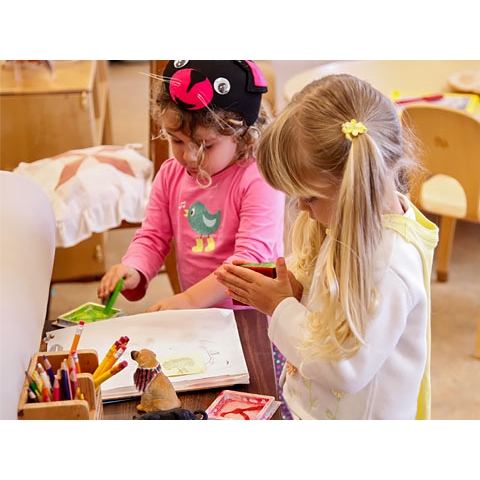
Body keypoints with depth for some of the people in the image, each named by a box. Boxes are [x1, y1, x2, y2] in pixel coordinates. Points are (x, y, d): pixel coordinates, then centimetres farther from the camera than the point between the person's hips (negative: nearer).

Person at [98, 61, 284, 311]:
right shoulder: (170, 175, 7)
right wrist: (133, 271, -13)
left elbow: (252, 257, -22)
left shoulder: (258, 180, -15)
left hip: (252, 314, -5)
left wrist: (191, 299, -31)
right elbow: (152, 238, 10)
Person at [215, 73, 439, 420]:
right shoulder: (360, 219, -5)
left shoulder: (388, 266, -31)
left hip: (351, 415, -7)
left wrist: (280, 308, -19)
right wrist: (295, 286, -9)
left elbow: (344, 370, -27)